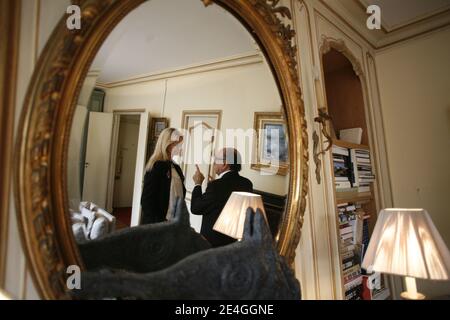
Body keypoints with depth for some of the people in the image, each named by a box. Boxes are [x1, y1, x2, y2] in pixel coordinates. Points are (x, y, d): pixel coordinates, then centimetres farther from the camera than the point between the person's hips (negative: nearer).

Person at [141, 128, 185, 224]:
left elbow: (180, 195, 9)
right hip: (156, 224, -7)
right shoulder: (156, 166, -12)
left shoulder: (176, 167, 8)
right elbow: (147, 200, -14)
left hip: (175, 222, 7)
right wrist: (156, 224, -16)